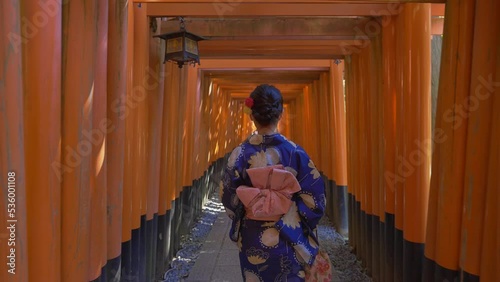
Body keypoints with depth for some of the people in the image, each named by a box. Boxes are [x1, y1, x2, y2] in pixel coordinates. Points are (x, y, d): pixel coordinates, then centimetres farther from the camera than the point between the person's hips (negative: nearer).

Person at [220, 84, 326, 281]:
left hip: (253, 239, 1)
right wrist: (303, 228, 8)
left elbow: (228, 198, -4)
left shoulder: (240, 153, -12)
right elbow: (314, 198, -9)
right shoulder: (295, 152, -13)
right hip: (289, 238, -1)